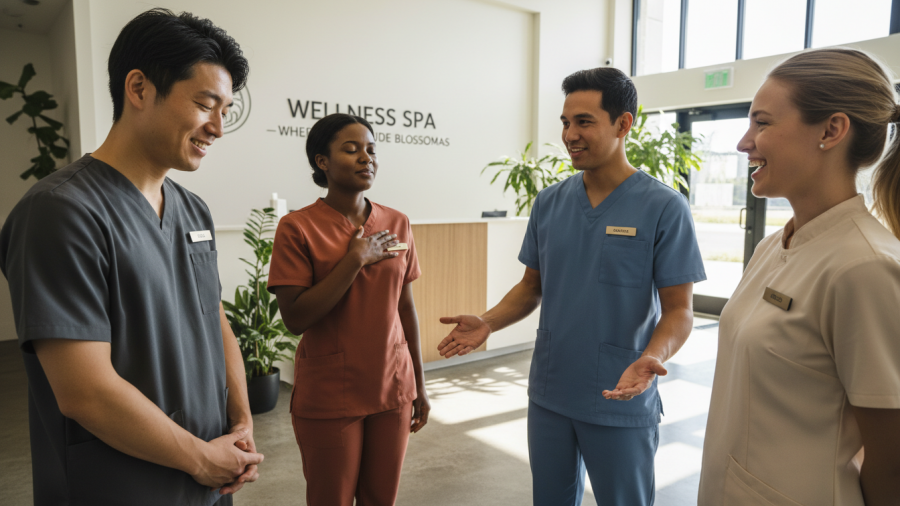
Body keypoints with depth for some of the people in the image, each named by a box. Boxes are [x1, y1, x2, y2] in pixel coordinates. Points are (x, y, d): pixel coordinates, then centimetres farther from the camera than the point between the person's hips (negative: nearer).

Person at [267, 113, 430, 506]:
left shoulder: (397, 224, 2)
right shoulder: (298, 228, -10)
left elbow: (406, 307, 7)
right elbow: (295, 318, -15)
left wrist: (420, 384, 10)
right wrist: (356, 259, -19)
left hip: (392, 390, 4)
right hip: (329, 399, -3)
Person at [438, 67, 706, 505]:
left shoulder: (664, 207, -12)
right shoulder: (549, 202, 2)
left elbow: (678, 308, -10)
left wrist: (652, 358, -30)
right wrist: (488, 322, -9)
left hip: (620, 403, -4)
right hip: (548, 397, 4)